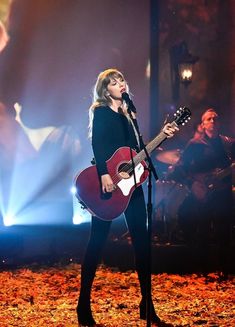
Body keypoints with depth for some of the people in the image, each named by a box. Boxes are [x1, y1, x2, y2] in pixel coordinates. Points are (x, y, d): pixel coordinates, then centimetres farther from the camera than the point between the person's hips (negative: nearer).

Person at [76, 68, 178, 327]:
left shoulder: (128, 115, 19)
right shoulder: (100, 112, -2)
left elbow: (138, 149, 15)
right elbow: (97, 144, -16)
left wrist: (162, 135, 6)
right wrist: (104, 174, -29)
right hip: (107, 183, -7)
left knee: (141, 240, 4)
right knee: (97, 240, -5)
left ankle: (147, 306, 11)